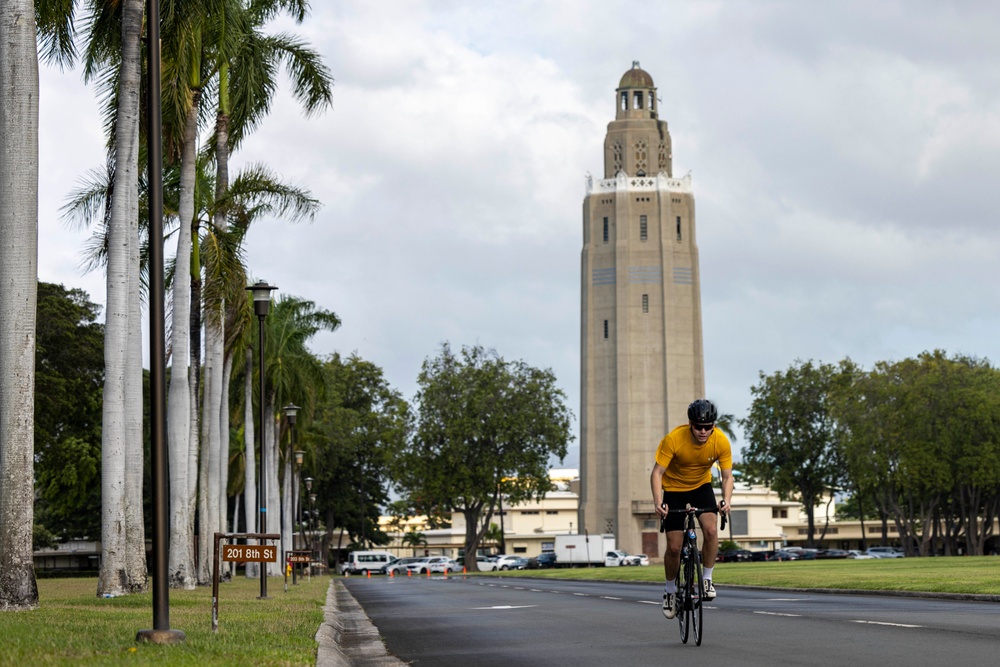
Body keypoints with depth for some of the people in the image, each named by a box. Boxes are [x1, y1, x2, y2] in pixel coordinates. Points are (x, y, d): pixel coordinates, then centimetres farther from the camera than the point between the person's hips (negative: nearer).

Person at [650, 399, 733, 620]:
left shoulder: (721, 442, -24)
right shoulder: (674, 439, -30)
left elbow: (727, 476, -17)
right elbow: (657, 472, -26)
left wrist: (726, 500, -36)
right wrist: (658, 502, -41)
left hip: (701, 486, 2)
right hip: (674, 488, -1)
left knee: (711, 530, -25)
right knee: (674, 547, -6)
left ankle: (707, 578, -4)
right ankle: (670, 589, 20)